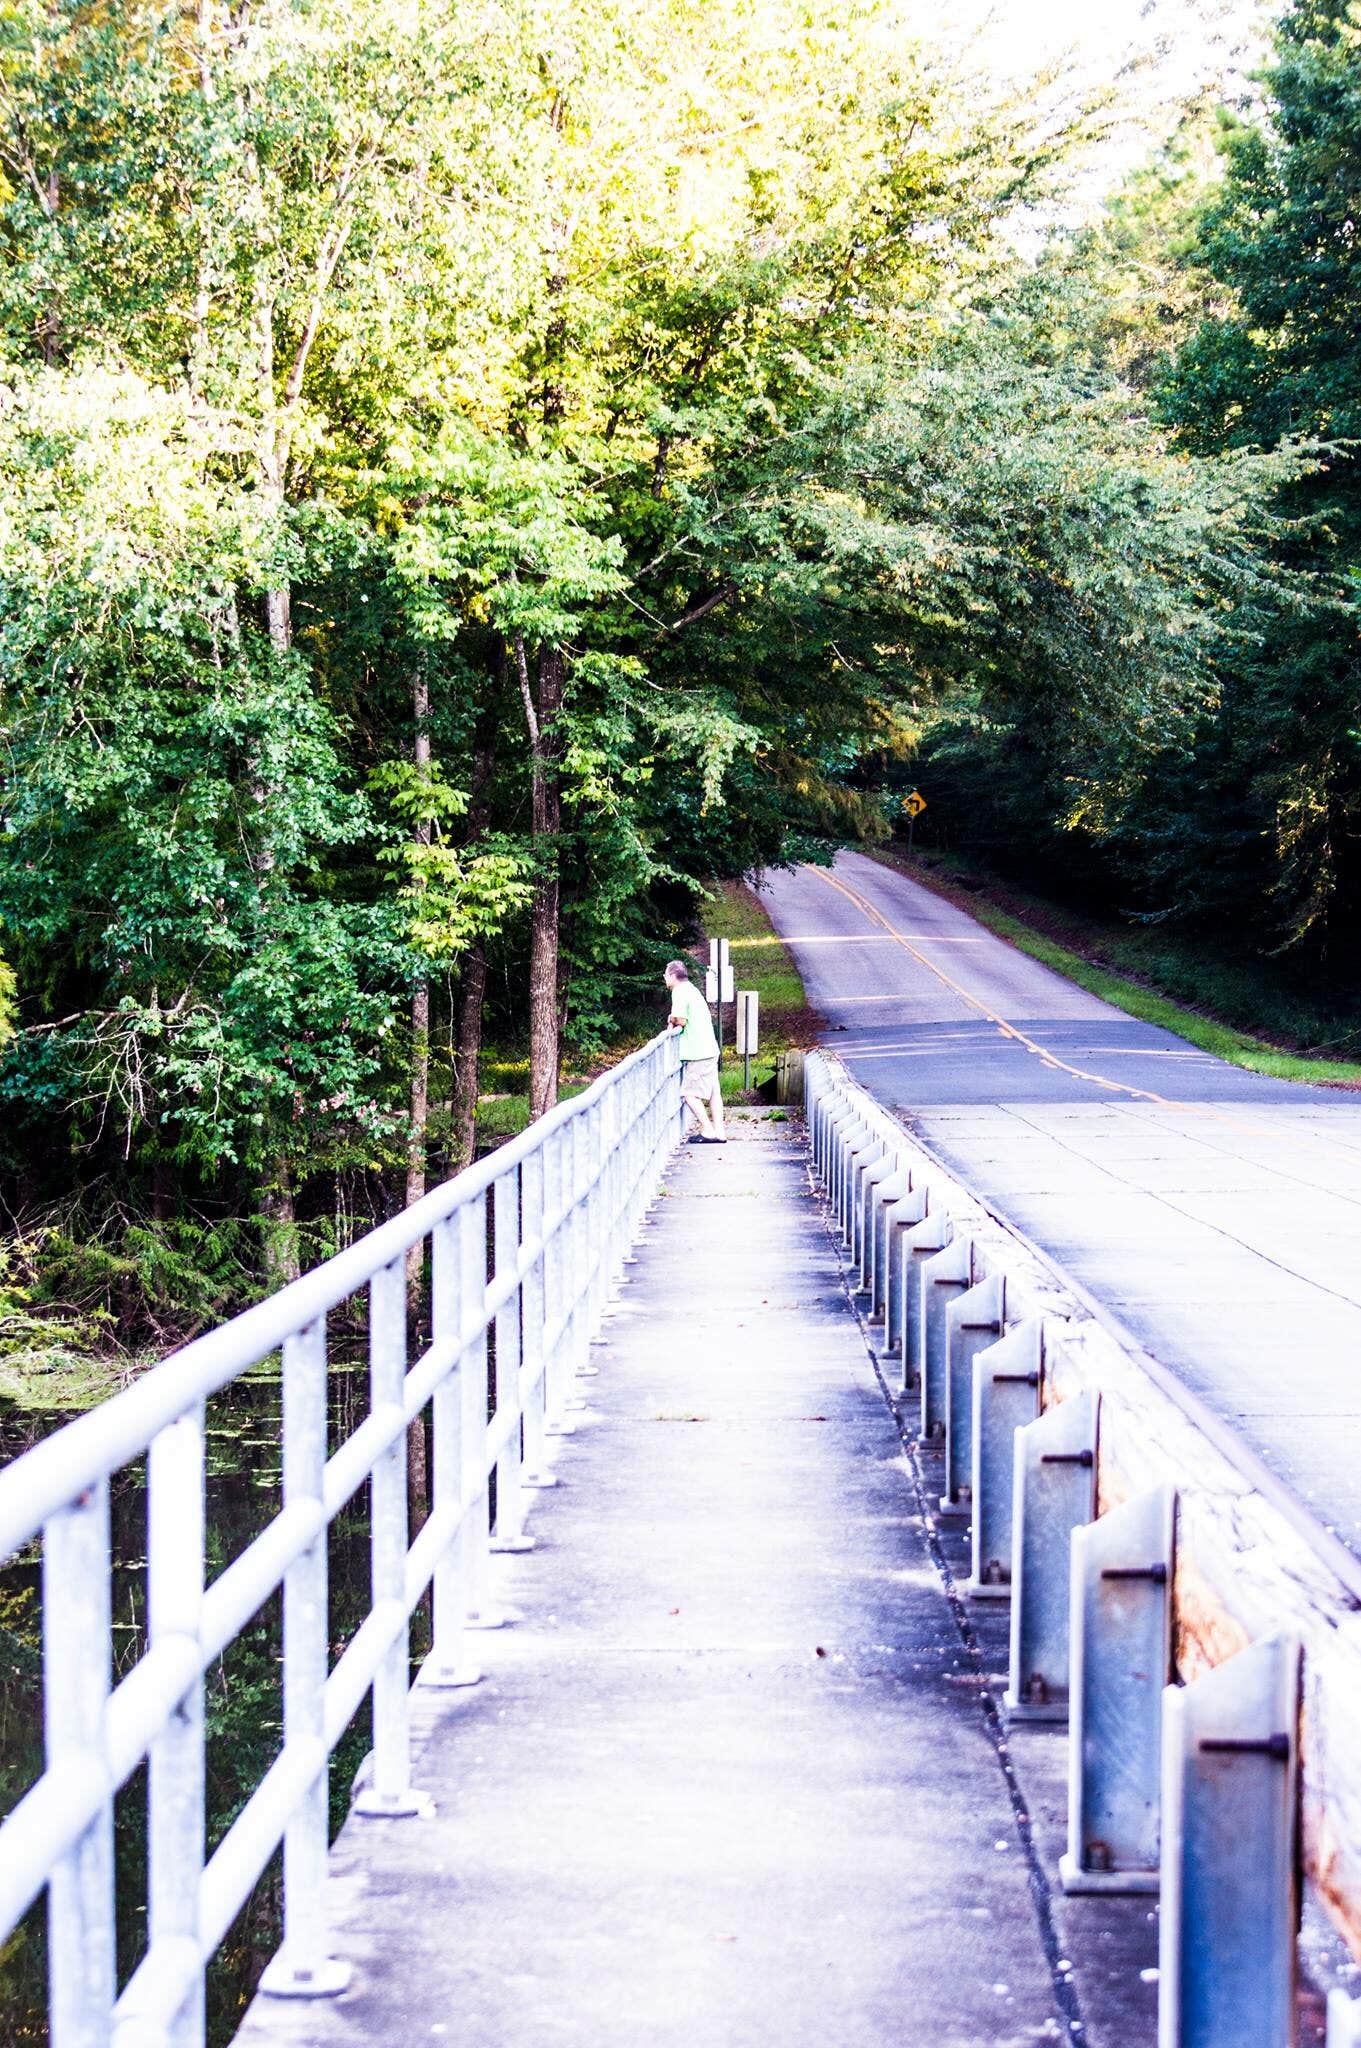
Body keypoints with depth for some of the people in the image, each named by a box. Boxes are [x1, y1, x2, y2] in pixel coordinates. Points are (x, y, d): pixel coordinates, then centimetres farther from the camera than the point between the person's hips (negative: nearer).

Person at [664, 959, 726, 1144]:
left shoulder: (680, 992, -11)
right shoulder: (691, 989, 19)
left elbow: (681, 1020, -17)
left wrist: (672, 1020, 2)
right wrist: (676, 1021, 7)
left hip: (697, 1052, -10)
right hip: (709, 1048, 10)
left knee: (690, 1093, -5)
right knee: (713, 1092, 8)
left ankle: (708, 1131, -6)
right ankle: (719, 1131, 8)